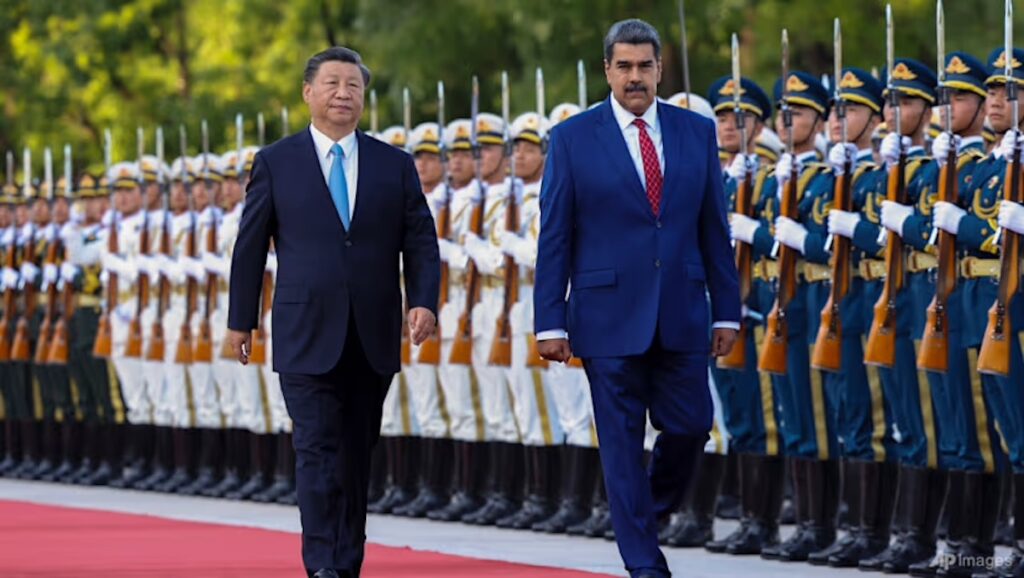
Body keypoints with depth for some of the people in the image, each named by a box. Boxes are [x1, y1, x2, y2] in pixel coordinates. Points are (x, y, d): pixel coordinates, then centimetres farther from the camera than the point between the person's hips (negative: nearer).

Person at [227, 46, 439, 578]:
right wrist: (240, 319, 7)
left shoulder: (395, 166, 8)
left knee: (356, 457, 8)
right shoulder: (276, 163, 3)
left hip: (373, 339, 3)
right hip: (307, 336, -3)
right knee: (317, 451, -11)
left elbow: (420, 241, 6)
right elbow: (250, 246, 6)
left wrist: (424, 301, -10)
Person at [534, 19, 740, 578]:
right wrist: (550, 321, -6)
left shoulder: (697, 132, 7)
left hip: (681, 315, 2)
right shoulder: (573, 138, -1)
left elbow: (714, 230, 9)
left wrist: (726, 311, 5)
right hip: (611, 315, -2)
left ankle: (652, 510, 29)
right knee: (623, 442, -1)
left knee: (690, 427, 2)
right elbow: (554, 237, -1)